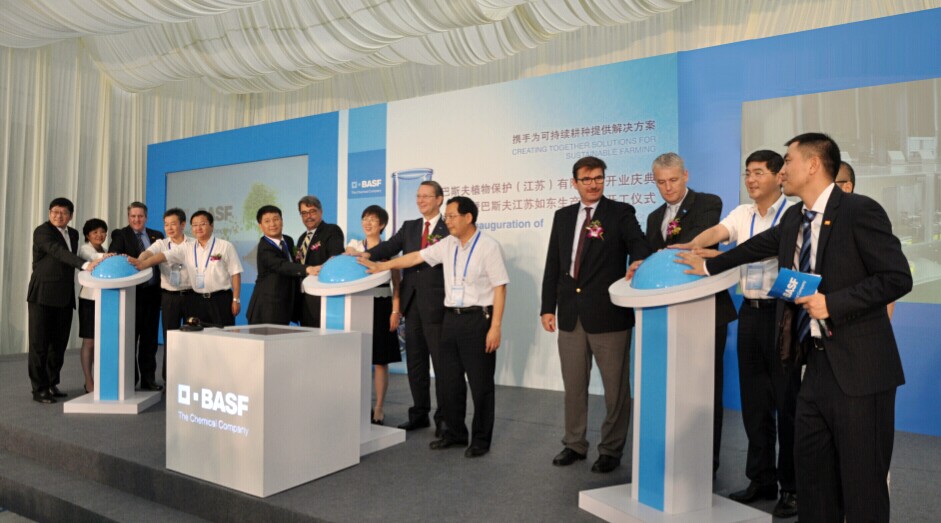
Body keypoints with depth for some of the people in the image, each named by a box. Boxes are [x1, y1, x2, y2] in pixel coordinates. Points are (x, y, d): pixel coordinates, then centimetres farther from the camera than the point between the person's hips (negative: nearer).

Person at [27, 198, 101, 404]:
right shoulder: (42, 231, -9)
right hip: (43, 295, -6)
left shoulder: (73, 234, 13)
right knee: (39, 343, 1)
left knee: (59, 343, 9)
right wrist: (86, 264, -38)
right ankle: (39, 389, 7)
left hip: (65, 297, 6)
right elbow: (59, 253, -25)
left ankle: (51, 384, 21)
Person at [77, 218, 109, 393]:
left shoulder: (106, 252, 16)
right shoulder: (84, 249, -5)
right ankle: (89, 383, 5)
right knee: (89, 342, -1)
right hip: (89, 299, -5)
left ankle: (98, 379, 15)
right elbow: (92, 258, -29)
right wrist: (105, 257, -49)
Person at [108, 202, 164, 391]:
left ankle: (148, 379, 19)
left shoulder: (156, 236, 12)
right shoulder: (120, 234, 2)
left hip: (152, 293, 3)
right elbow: (113, 254, -16)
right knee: (129, 337, 6)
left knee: (149, 338, 10)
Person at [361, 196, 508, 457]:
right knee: (449, 380, 14)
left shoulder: (488, 247, -11)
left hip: (478, 318, -6)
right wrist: (381, 266, 11)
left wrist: (495, 327, -16)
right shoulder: (448, 244, 8)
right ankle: (454, 433, 30)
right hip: (451, 318, 7)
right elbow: (416, 257, 14)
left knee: (480, 383, 4)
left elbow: (499, 288, -12)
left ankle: (481, 440, 19)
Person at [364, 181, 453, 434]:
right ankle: (419, 414, 24)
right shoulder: (408, 227, 14)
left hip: (436, 304, -5)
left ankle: (444, 418, 12)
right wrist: (366, 254, -20)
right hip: (412, 303, 5)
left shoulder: (449, 230, -1)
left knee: (441, 362, 1)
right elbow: (389, 247, -1)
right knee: (415, 362, 12)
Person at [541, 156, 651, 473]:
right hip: (570, 313, 4)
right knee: (573, 385, 15)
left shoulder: (620, 213, 0)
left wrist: (638, 261, -40)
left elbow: (638, 243, -16)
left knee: (616, 387, 6)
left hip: (608, 313, -4)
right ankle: (575, 444, 30)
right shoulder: (563, 216, 12)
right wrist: (548, 306, 6)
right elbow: (553, 264, 11)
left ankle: (611, 450, 22)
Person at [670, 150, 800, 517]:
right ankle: (762, 479, 25)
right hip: (750, 312, 6)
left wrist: (717, 254, -34)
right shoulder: (742, 214, 11)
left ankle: (792, 486, 18)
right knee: (754, 401, 12)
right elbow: (716, 232, -6)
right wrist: (688, 247, -26)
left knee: (786, 400, 3)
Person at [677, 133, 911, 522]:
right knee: (812, 472, 16)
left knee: (863, 481, 2)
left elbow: (898, 277, -15)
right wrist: (707, 266, 32)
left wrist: (831, 302, -21)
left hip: (859, 368, -7)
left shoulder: (860, 211, -12)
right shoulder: (793, 219, 11)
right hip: (818, 363, 8)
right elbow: (757, 247, 26)